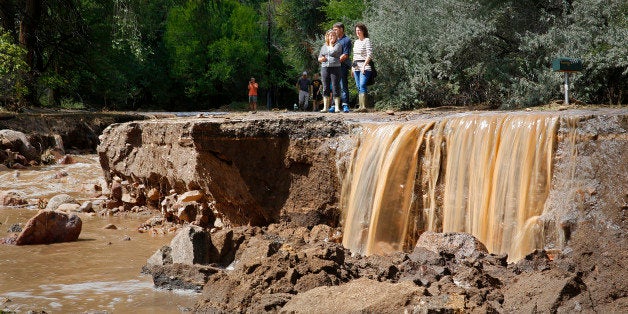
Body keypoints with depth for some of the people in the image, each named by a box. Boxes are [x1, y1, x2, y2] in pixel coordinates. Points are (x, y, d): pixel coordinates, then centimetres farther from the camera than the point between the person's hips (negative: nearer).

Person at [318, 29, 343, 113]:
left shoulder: (338, 45, 5)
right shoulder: (324, 47, 19)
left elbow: (332, 52, -13)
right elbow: (319, 58, 22)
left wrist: (331, 44, 6)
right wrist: (321, 59, -2)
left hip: (335, 67, -4)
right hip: (325, 68, 4)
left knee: (335, 88, -6)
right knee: (325, 88, 4)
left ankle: (337, 107, -5)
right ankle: (325, 107, 7)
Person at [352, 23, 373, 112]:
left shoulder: (367, 40, -4)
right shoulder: (356, 42, 18)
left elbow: (369, 55, -11)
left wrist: (364, 65, -19)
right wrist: (353, 67, 17)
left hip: (365, 66, -8)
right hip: (356, 67, 8)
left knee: (362, 85, -18)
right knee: (358, 87, 5)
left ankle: (363, 106, -24)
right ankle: (360, 106, 6)